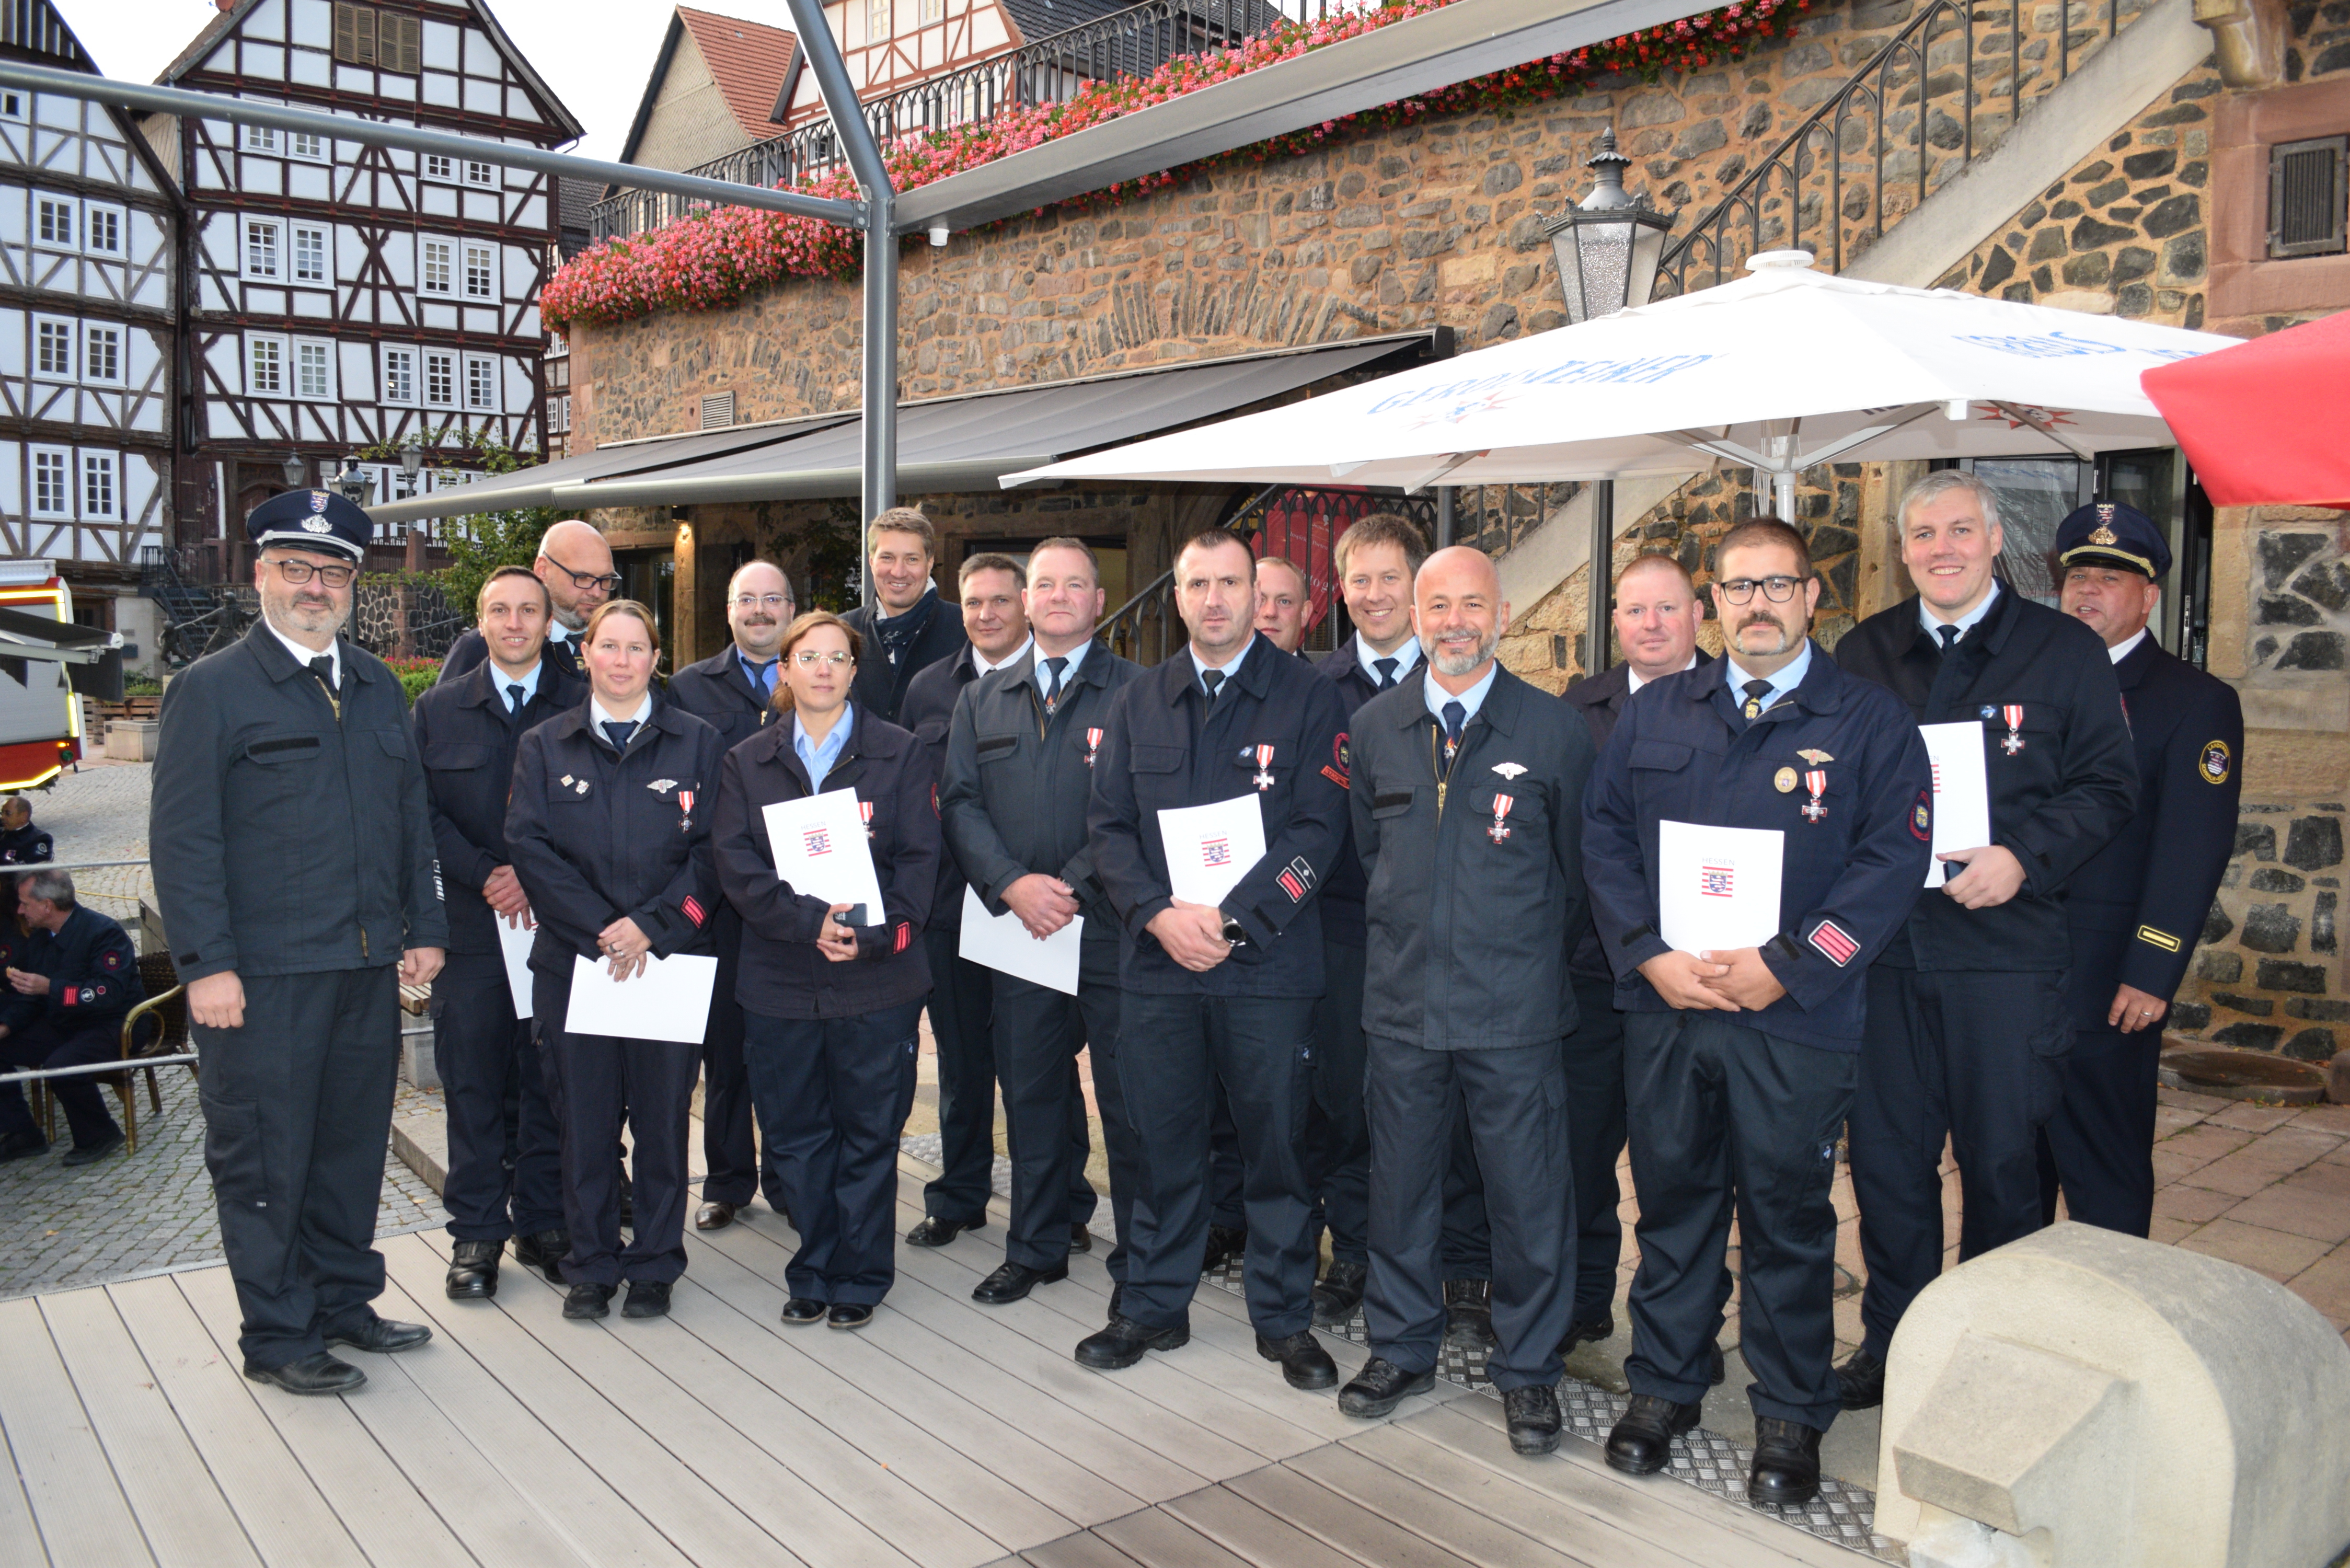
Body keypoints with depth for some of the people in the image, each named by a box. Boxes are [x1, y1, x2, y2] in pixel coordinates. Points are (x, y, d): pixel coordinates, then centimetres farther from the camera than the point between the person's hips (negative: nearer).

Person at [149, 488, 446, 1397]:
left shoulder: (377, 688, 14)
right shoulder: (210, 690, -4)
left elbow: (411, 817, 17)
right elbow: (182, 837, -8)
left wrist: (424, 928, 11)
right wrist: (206, 964, -13)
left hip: (368, 966, 5)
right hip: (262, 977, -5)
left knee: (353, 1145, 15)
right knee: (265, 1158, 5)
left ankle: (345, 1301, 30)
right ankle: (278, 1338, 18)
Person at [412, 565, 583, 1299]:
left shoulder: (583, 707, 4)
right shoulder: (438, 710, 9)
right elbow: (426, 815, 3)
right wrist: (486, 877, -10)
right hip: (471, 928, 1)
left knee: (550, 1084, 7)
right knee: (474, 1086, 5)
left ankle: (543, 1224, 19)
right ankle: (475, 1235, 16)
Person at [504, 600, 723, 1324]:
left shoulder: (697, 742, 6)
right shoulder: (544, 746, 9)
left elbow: (711, 851, -1)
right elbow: (529, 847, 0)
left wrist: (651, 926, -13)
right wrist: (600, 929, -11)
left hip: (669, 959, -1)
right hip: (572, 959, 1)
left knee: (662, 1117, 4)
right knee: (583, 1120, 6)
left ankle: (655, 1266, 19)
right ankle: (591, 1265, 21)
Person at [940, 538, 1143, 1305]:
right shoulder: (983, 700, 14)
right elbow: (961, 804, 7)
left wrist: (1074, 885, -15)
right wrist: (1012, 884, -9)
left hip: (1110, 925, -4)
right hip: (1018, 926, 4)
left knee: (1128, 1096, 1)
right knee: (1031, 1089, 13)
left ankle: (1140, 1262, 14)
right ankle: (1038, 1245, 29)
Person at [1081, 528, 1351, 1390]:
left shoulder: (1309, 698, 0)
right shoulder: (1138, 704, 11)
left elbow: (1318, 832, -7)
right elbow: (1109, 826, 7)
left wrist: (1231, 918, -15)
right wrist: (1159, 915, -10)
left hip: (1268, 963, -3)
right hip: (1158, 961, 3)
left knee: (1275, 1144, 6)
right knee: (1162, 1143, 11)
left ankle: (1284, 1317, 22)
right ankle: (1154, 1306, 27)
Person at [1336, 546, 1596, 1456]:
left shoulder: (1555, 732, -4)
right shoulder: (1373, 729, 4)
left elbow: (1578, 868, 5)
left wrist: (1527, 953, 8)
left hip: (1514, 1009, -3)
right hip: (1402, 1000, 3)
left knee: (1529, 1194, 5)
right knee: (1400, 1183, 14)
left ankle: (1527, 1370, 24)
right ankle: (1401, 1348, 33)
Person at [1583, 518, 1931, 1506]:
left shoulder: (1871, 721, 0)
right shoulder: (1656, 713, 9)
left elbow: (1893, 858, -8)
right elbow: (1603, 833, 6)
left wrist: (1787, 968, -15)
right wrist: (1649, 954, -7)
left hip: (1795, 1017, -2)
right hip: (1663, 1005, 3)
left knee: (1788, 1214, 7)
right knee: (1671, 1197, 12)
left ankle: (1790, 1416, 24)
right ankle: (1662, 1387, 29)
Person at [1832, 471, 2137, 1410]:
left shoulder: (2066, 652, 2)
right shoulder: (1864, 654, 10)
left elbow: (2108, 786, 0)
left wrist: (2025, 858, -15)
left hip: (2006, 950, -2)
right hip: (1883, 948, 3)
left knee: (2001, 1162, 7)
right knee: (1885, 1155, 9)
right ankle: (1892, 1342, 25)